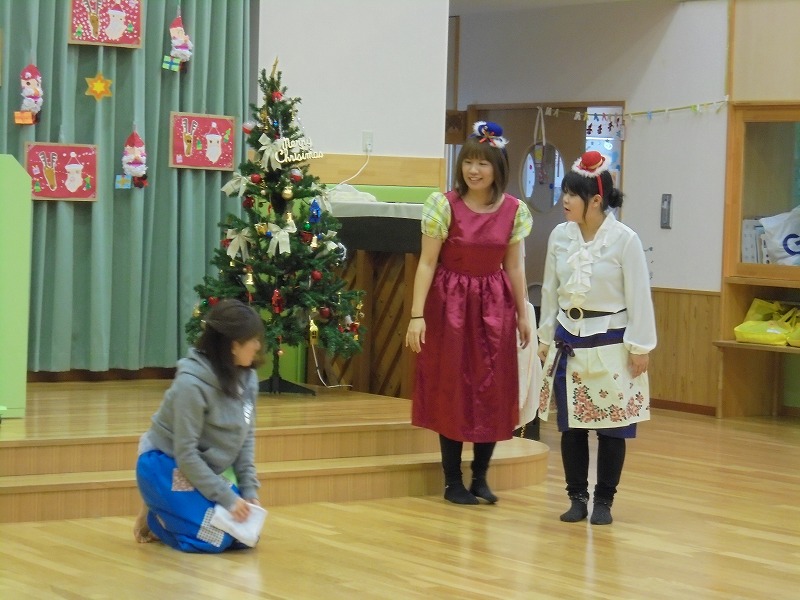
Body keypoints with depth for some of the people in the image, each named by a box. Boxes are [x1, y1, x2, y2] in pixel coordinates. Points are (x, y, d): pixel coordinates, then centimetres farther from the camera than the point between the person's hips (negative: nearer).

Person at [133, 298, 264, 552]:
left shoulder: (247, 378, -7)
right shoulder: (192, 384, -28)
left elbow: (246, 437, 2)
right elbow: (185, 454, -25)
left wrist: (249, 490, -7)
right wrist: (227, 497, -24)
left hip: (209, 468, 8)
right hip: (168, 467, -7)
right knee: (216, 538, -20)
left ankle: (165, 515, 18)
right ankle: (154, 519, 7)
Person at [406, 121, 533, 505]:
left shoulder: (514, 211, 0)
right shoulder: (444, 204, -9)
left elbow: (514, 266, 8)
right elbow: (427, 262, -9)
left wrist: (523, 315, 8)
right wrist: (417, 315, -14)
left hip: (494, 305, 3)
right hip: (450, 303, -3)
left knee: (493, 391, 5)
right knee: (451, 389, 4)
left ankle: (481, 476, 19)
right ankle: (452, 480, 13)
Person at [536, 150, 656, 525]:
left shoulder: (624, 240, -12)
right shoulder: (560, 236, 1)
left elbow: (638, 297, -8)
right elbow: (550, 290, 10)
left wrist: (639, 347, -7)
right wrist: (545, 338, 12)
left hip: (611, 343, -4)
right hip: (569, 341, 4)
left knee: (611, 427, 3)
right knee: (571, 425, 7)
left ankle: (604, 501, 15)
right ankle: (577, 498, 19)